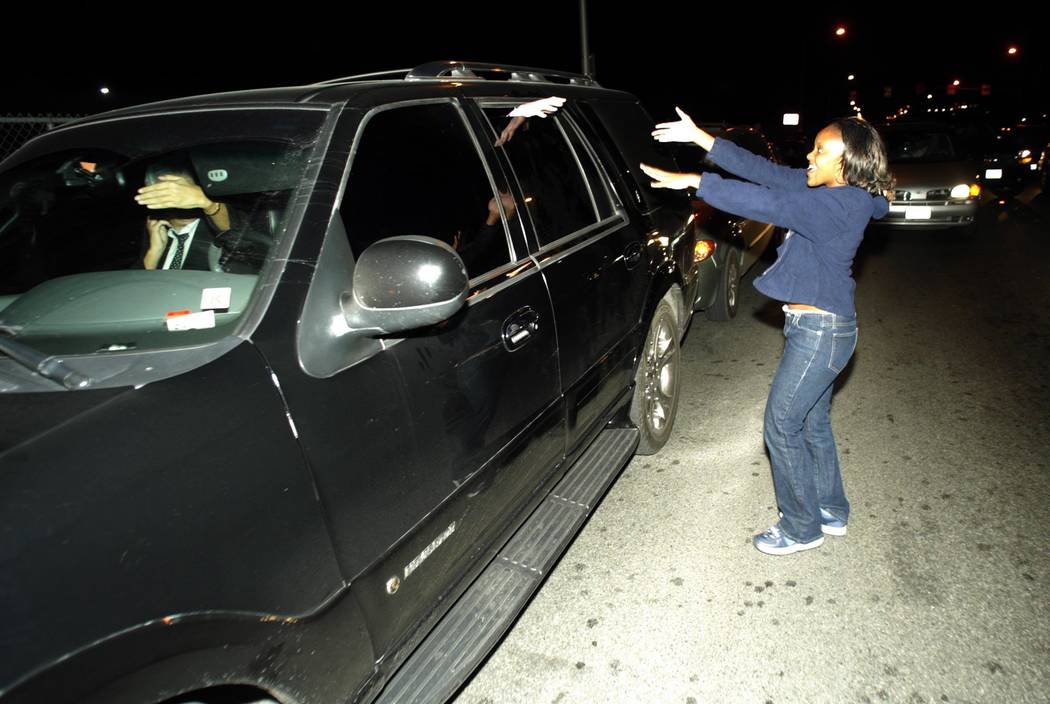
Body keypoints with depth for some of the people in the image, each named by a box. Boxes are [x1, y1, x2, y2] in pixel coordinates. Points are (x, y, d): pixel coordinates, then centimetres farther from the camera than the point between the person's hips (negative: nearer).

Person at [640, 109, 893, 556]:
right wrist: (700, 138, -4)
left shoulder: (844, 205, -22)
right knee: (812, 423, 21)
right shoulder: (828, 192, 4)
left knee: (782, 426, 2)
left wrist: (695, 181, -28)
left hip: (820, 333, -10)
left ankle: (801, 528, 20)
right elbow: (768, 173, 0)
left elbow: (771, 203, -31)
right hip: (816, 328, 10)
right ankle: (831, 511, 39)